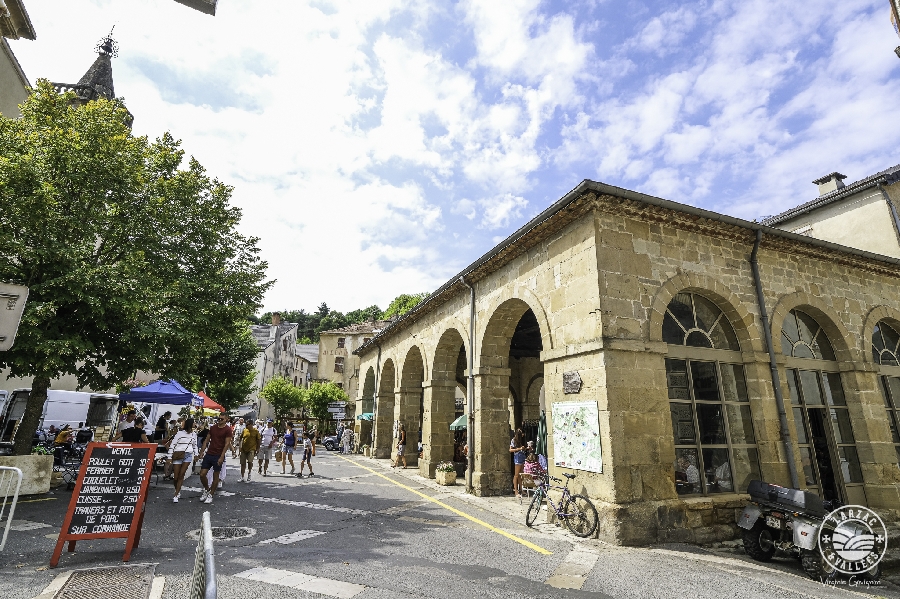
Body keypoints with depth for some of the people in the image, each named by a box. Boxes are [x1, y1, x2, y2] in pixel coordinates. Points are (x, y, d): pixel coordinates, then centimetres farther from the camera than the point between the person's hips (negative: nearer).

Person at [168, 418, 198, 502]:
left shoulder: (194, 434, 9)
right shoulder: (180, 433, -6)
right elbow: (172, 444, -3)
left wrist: (196, 454, 15)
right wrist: (170, 457, -5)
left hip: (188, 455, 3)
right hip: (178, 456, -3)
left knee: (181, 475, -3)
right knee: (176, 477, 1)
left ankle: (176, 495, 2)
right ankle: (178, 492, 24)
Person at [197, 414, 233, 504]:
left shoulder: (228, 430, -7)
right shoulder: (213, 427, 9)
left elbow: (227, 444, -11)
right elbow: (207, 440, 13)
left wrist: (222, 457, -17)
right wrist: (202, 451, 2)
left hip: (218, 456, -5)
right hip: (208, 454, 5)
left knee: (215, 476, 4)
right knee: (202, 474, 3)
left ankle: (210, 495, 18)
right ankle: (206, 489, 28)